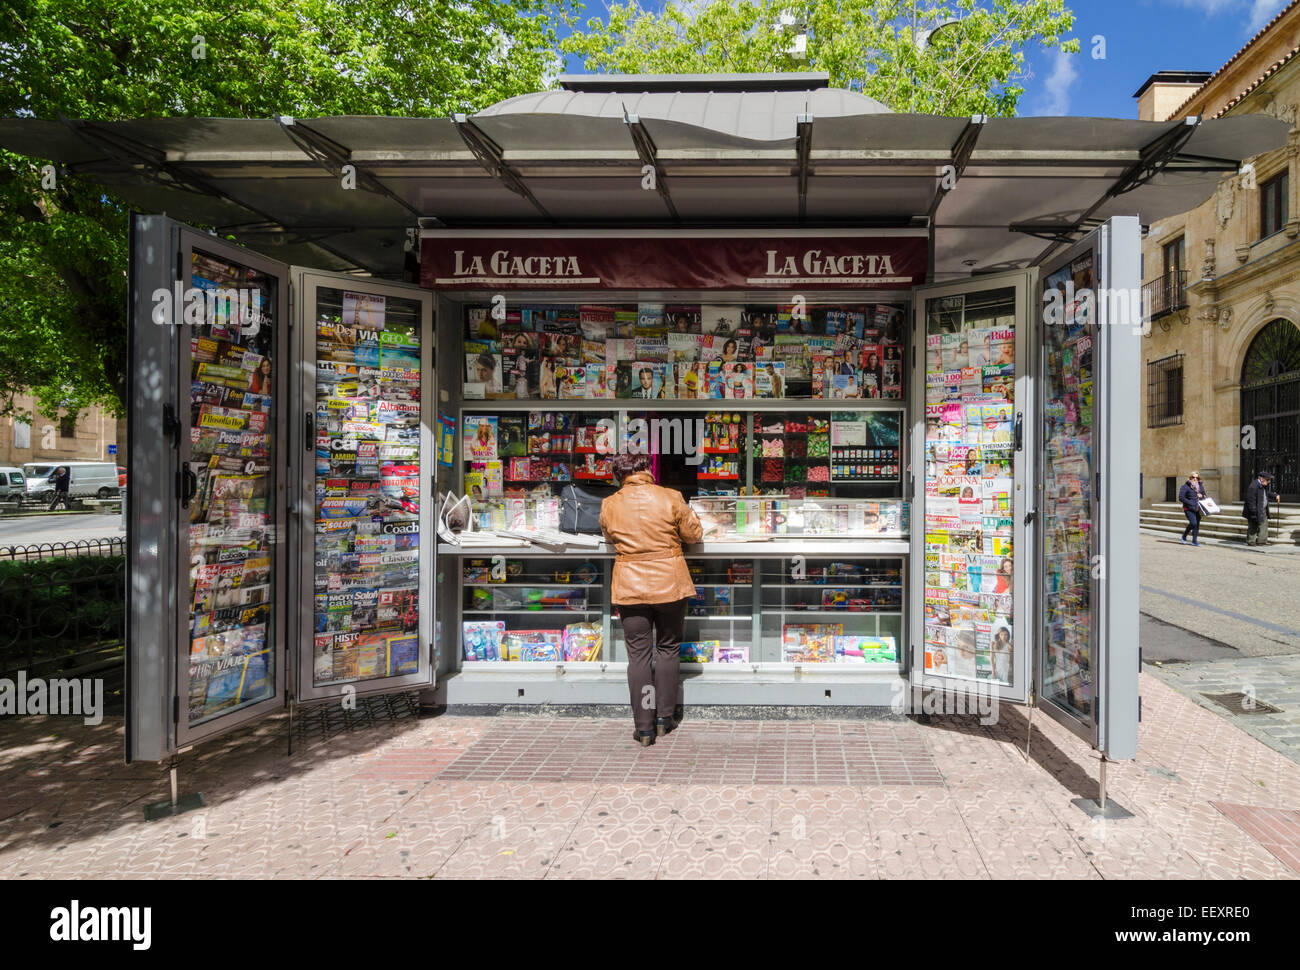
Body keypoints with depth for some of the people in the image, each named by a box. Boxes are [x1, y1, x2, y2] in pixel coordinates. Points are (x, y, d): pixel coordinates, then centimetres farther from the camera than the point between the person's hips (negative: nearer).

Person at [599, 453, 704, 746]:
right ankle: (665, 716, 24)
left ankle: (644, 727, 10)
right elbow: (694, 534, 0)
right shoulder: (671, 498, -10)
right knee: (667, 650, 16)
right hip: (669, 585, 0)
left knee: (638, 654, 7)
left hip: (630, 588, 0)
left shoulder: (609, 505, -6)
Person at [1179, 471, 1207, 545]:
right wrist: (1191, 503, -17)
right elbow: (1181, 498, -12)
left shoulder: (1200, 486, 15)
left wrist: (1201, 496, 3)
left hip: (1198, 509, 6)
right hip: (1189, 509, -6)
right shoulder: (1185, 486, -5)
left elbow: (1204, 495, 28)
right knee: (1193, 523, -17)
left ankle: (1194, 541, 12)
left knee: (1197, 525, 4)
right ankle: (1184, 535, 6)